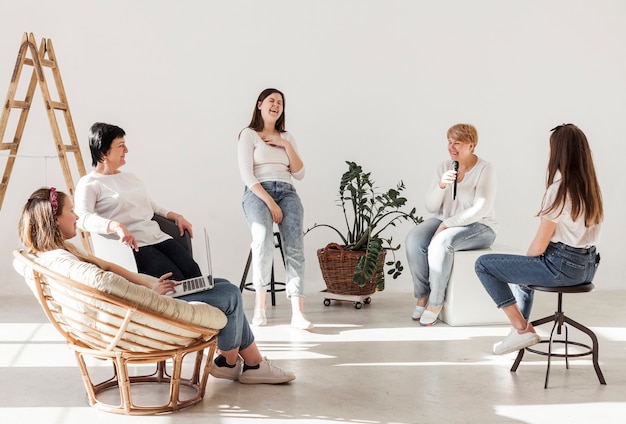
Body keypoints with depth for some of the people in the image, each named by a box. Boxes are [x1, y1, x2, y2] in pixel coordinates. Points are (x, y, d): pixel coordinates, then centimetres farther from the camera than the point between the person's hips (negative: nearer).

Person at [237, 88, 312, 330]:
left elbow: (299, 174, 14)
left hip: (287, 192, 4)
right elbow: (247, 175, -5)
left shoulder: (287, 137, 23)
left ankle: (298, 312, -34)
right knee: (263, 238, -35)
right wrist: (269, 202, -16)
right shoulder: (248, 134, 7)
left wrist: (286, 146, 2)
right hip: (257, 193, -4)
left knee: (295, 244, -25)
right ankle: (260, 305, -24)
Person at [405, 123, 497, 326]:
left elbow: (481, 209, -19)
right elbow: (431, 207, 1)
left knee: (440, 243, -34)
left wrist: (447, 224, -23)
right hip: (445, 222, 5)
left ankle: (436, 301, -19)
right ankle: (422, 295, -12)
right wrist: (441, 185, -18)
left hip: (479, 227, -5)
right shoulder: (444, 167, 5)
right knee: (414, 239, -25)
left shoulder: (485, 169, -9)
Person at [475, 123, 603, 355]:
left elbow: (540, 245, -17)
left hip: (561, 266, -9)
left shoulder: (558, 190, -19)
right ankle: (521, 330, 35)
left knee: (483, 264, -2)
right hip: (587, 266, 9)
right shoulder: (592, 189, 5)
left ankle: (522, 329, -1)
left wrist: (525, 264, 4)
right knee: (522, 265, 35)